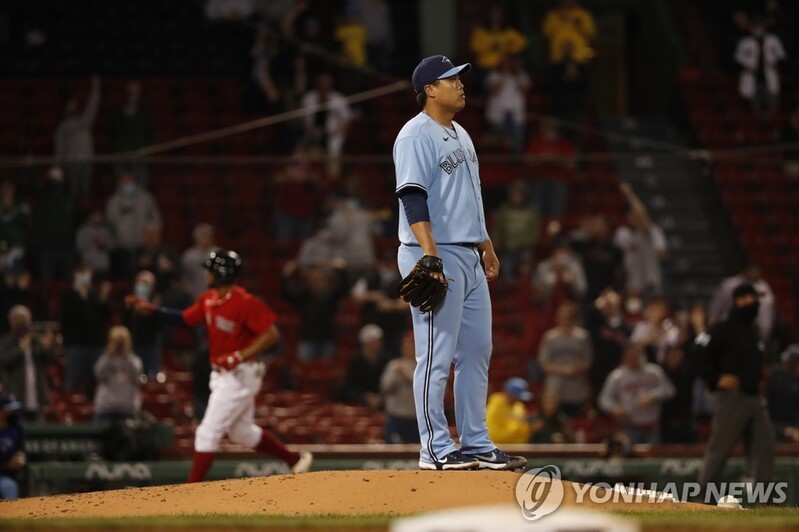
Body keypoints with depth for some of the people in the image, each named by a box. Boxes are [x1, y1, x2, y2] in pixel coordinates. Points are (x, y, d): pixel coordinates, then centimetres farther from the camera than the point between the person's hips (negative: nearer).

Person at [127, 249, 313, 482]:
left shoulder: (245, 303, -22)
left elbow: (272, 334, -22)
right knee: (241, 432, 20)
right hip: (221, 374, 10)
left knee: (208, 433, -9)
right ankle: (297, 460, 32)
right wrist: (151, 309, 2)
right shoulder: (209, 299, 4)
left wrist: (239, 356, -27)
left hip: (241, 374, -10)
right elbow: (185, 318, 12)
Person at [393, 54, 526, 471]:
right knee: (437, 356, -7)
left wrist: (486, 245, 24)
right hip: (436, 257, -10)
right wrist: (430, 255, -27)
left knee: (477, 351, 11)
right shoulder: (416, 136, -12)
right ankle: (436, 450, -3)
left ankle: (476, 445, 16)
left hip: (469, 258, 10)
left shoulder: (459, 135, 18)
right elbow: (413, 197, -20)